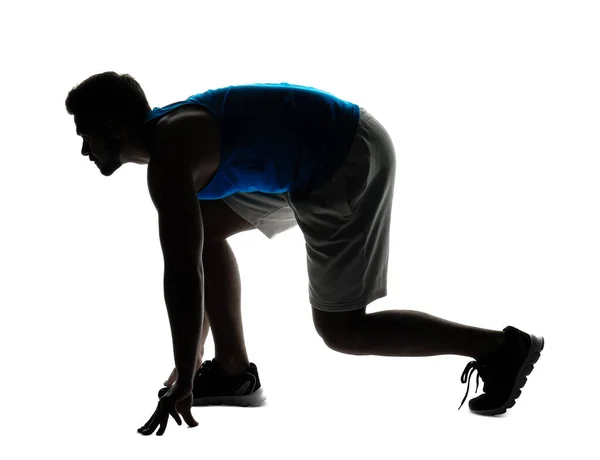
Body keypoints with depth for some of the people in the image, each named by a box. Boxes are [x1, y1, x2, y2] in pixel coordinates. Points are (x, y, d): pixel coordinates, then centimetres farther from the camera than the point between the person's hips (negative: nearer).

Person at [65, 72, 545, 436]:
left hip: (348, 161, -10)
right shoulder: (168, 129, 13)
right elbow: (190, 260, 19)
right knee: (205, 230, 13)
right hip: (315, 159, 10)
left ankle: (503, 347, 2)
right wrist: (193, 360, 24)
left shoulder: (167, 156, -18)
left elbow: (185, 275, -24)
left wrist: (182, 386, -15)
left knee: (341, 331, -3)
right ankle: (233, 370, 19)